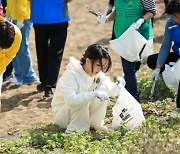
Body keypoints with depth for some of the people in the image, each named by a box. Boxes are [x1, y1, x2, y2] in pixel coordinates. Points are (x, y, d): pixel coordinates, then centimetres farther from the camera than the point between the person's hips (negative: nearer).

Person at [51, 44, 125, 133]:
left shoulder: (98, 74, -4)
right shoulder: (71, 75, -27)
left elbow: (110, 90, -1)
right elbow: (70, 100, -39)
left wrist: (118, 85, -25)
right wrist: (94, 94, -45)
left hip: (83, 110, 7)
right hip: (61, 115, -7)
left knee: (103, 89, -13)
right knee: (84, 99, -34)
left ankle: (94, 124, -3)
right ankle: (75, 128, -20)